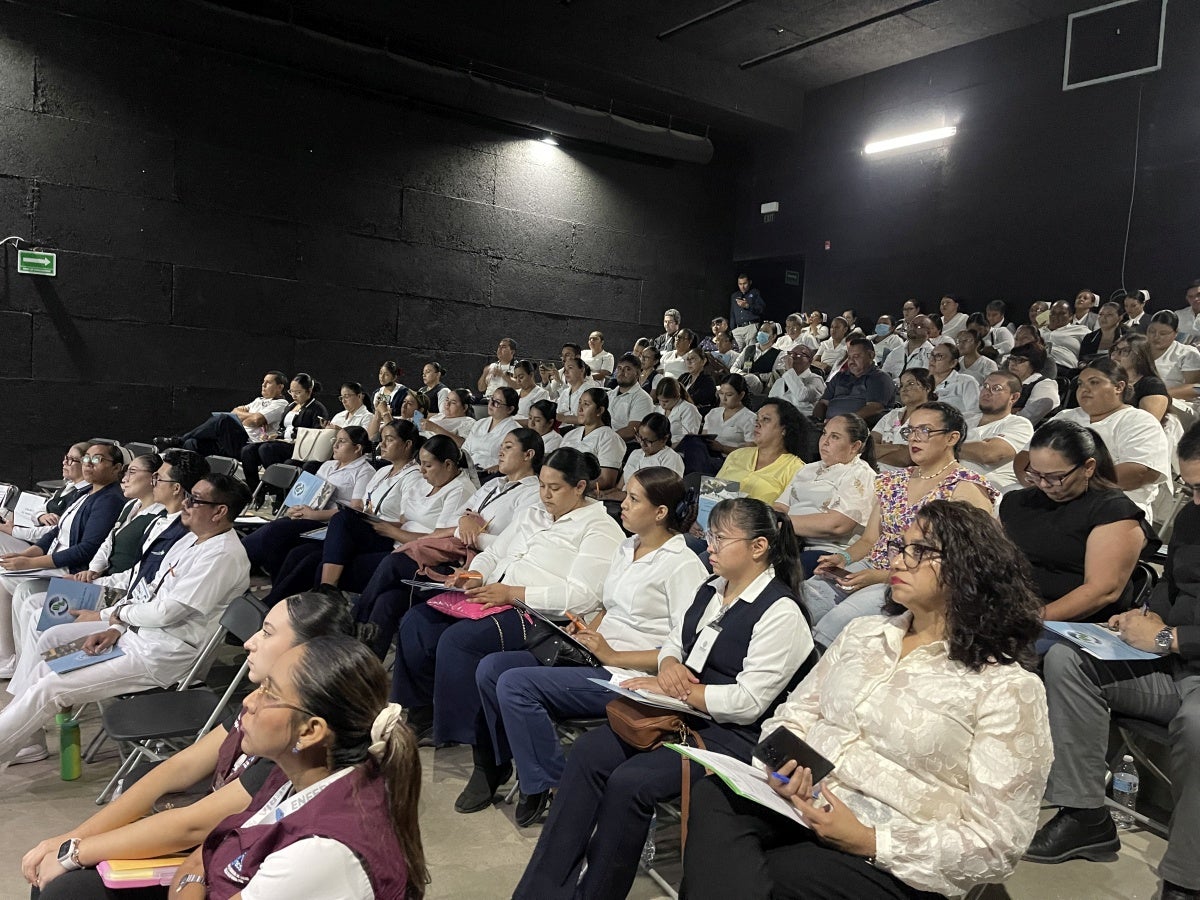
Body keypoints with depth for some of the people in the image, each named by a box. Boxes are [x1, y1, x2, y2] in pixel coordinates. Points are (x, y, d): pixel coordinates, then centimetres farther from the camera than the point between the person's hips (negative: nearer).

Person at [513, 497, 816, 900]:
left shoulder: (780, 612, -15)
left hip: (732, 733, -8)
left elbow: (748, 703, -20)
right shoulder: (710, 589, 10)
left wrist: (673, 690, -18)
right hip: (678, 713, 8)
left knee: (629, 782, -26)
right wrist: (669, 666, -7)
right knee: (587, 753, -11)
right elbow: (673, 643, 18)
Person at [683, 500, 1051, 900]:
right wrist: (782, 761, -9)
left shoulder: (1008, 687, -7)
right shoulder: (863, 633, 12)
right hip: (799, 805, 5)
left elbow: (998, 841, -10)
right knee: (712, 796, -26)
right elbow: (794, 712, 15)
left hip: (891, 863, -5)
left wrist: (870, 843, -18)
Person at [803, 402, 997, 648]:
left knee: (844, 615, -33)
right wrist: (843, 558, -3)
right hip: (873, 567, 6)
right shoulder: (894, 481, 18)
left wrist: (882, 576, -19)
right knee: (807, 593, -22)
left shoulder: (965, 487, -4)